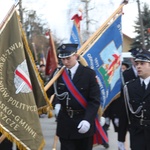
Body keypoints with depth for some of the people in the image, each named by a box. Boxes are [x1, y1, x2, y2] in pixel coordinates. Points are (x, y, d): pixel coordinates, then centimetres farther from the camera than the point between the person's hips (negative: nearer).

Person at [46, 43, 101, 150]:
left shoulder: (89, 73, -7)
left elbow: (95, 100, -11)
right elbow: (46, 92, 0)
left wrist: (88, 120, -22)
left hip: (84, 123, -2)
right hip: (65, 123, 2)